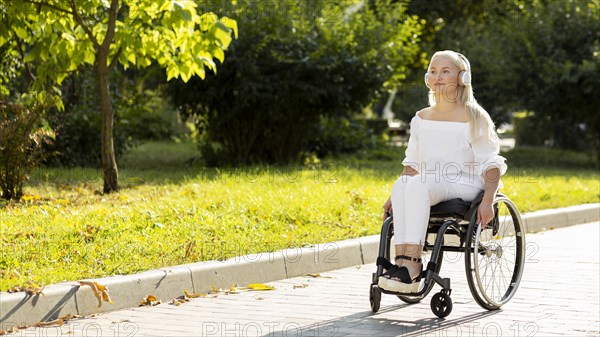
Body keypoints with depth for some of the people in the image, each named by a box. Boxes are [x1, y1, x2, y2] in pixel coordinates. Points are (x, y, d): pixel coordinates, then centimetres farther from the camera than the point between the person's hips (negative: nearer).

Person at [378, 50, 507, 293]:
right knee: (400, 184, -31)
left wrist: (488, 201, -18)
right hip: (429, 189, 5)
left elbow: (491, 166, -3)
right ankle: (402, 261, -41)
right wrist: (394, 197, 6)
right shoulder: (421, 119, 15)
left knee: (418, 183, -35)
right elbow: (412, 164, 19)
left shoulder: (474, 119, 0)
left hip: (465, 187, -5)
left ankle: (411, 265, -44)